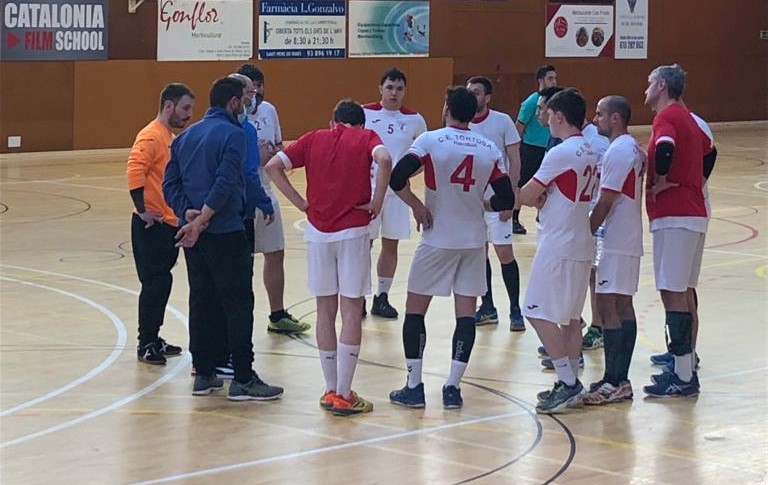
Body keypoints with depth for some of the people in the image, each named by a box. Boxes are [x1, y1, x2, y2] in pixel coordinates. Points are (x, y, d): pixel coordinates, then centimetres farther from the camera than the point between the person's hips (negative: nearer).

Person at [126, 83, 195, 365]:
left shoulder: (170, 137, 16)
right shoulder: (151, 136, -14)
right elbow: (134, 171, -25)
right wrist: (142, 210, -24)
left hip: (171, 223, 9)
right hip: (153, 225, -9)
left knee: (161, 283, 14)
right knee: (156, 283, -6)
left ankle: (152, 339, 22)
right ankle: (145, 344, 0)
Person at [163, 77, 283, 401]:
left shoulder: (185, 136, 13)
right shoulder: (233, 134, -10)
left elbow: (170, 184, 7)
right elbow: (225, 183, -20)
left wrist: (188, 212, -5)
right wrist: (200, 220, -18)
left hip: (192, 233, 7)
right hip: (225, 232, -7)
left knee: (201, 301, 13)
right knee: (238, 304, -3)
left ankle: (203, 374, 16)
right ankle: (243, 379, -3)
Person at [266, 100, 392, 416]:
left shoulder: (313, 139, 12)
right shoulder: (366, 138, 5)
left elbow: (273, 166, 2)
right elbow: (384, 160, -17)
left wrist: (301, 203, 4)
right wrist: (377, 202, -8)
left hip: (318, 230, 3)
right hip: (353, 231, -3)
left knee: (325, 310, 11)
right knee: (351, 311, 1)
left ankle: (330, 390, 15)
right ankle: (343, 394, -1)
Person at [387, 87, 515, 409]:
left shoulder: (431, 140, -9)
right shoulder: (489, 149, 1)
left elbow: (397, 179, -20)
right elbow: (506, 201, 1)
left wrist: (417, 206, -6)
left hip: (437, 239, -3)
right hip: (473, 240, 3)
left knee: (415, 309, 8)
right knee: (466, 312, 6)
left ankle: (414, 387, 6)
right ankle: (453, 388, 2)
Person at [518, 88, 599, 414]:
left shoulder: (560, 154, -17)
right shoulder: (589, 152, 11)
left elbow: (527, 196, -12)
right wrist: (543, 198, -1)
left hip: (558, 246, -9)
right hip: (581, 244, 9)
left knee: (540, 314, -6)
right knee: (571, 316, 12)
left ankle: (567, 383, -9)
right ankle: (570, 383, 15)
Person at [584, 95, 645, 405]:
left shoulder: (617, 152, -16)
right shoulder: (633, 149, 14)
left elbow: (605, 202, -19)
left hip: (616, 242, -10)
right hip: (630, 239, 10)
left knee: (608, 306, -8)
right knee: (623, 306, 11)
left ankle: (612, 382, -9)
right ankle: (621, 380, 14)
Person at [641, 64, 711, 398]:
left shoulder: (667, 116, -11)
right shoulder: (686, 117, 17)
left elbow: (665, 147, -31)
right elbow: (707, 149, 33)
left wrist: (660, 181, -16)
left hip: (674, 216, -10)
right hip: (695, 212, 10)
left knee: (673, 294, -8)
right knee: (683, 293, 14)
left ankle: (683, 378, -9)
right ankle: (686, 368, 19)